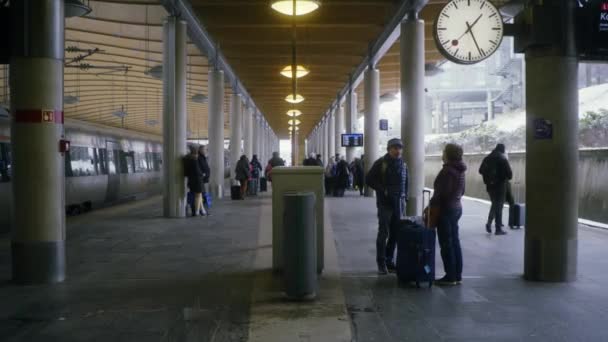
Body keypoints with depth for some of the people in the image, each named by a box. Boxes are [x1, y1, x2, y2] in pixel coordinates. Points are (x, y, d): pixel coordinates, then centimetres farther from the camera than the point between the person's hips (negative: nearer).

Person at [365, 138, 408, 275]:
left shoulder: (403, 164, 12)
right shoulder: (381, 163, -5)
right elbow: (369, 179, -6)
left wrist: (405, 196, 10)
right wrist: (383, 190, -14)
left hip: (398, 203, 5)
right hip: (385, 203, -5)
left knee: (395, 233, 8)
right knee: (383, 233, -4)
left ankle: (389, 260, 19)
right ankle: (381, 263, 4)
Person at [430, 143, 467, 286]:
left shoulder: (447, 170, -18)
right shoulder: (460, 170, 11)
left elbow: (441, 192, -21)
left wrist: (432, 205, -12)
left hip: (446, 209, -9)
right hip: (457, 208, 9)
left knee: (446, 244, -3)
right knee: (455, 242, 13)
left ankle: (450, 276, 1)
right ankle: (457, 275, 18)